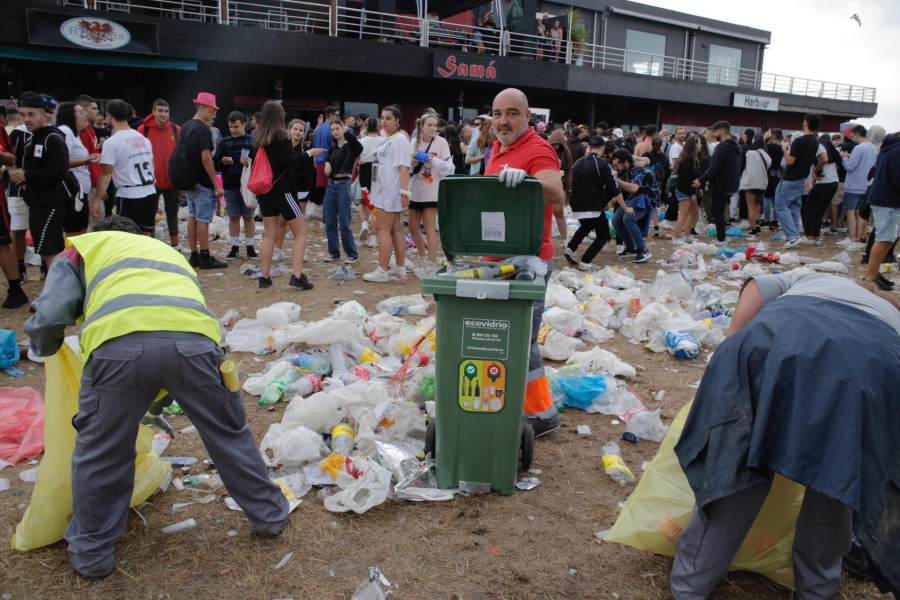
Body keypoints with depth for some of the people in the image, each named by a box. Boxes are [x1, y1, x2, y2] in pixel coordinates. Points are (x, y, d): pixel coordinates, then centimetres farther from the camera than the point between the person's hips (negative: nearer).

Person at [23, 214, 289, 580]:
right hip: (193, 340, 3)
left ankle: (91, 551, 33)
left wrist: (47, 348, 41)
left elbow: (47, 320, 16)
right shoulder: (169, 252, 44)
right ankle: (269, 516, 35)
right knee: (229, 435, 21)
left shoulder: (82, 249, 31)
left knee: (99, 450, 19)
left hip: (119, 344, -2)